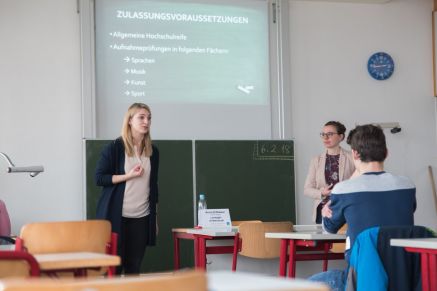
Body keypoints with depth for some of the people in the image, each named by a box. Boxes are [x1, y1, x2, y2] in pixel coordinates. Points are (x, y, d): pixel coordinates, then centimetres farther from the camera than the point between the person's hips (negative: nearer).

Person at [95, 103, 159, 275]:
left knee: (134, 265, 4)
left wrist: (155, 216, 13)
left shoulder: (153, 151, 9)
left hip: (142, 217, 4)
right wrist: (129, 175, -15)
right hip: (117, 215, -4)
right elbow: (99, 178, -7)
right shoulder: (115, 147, -5)